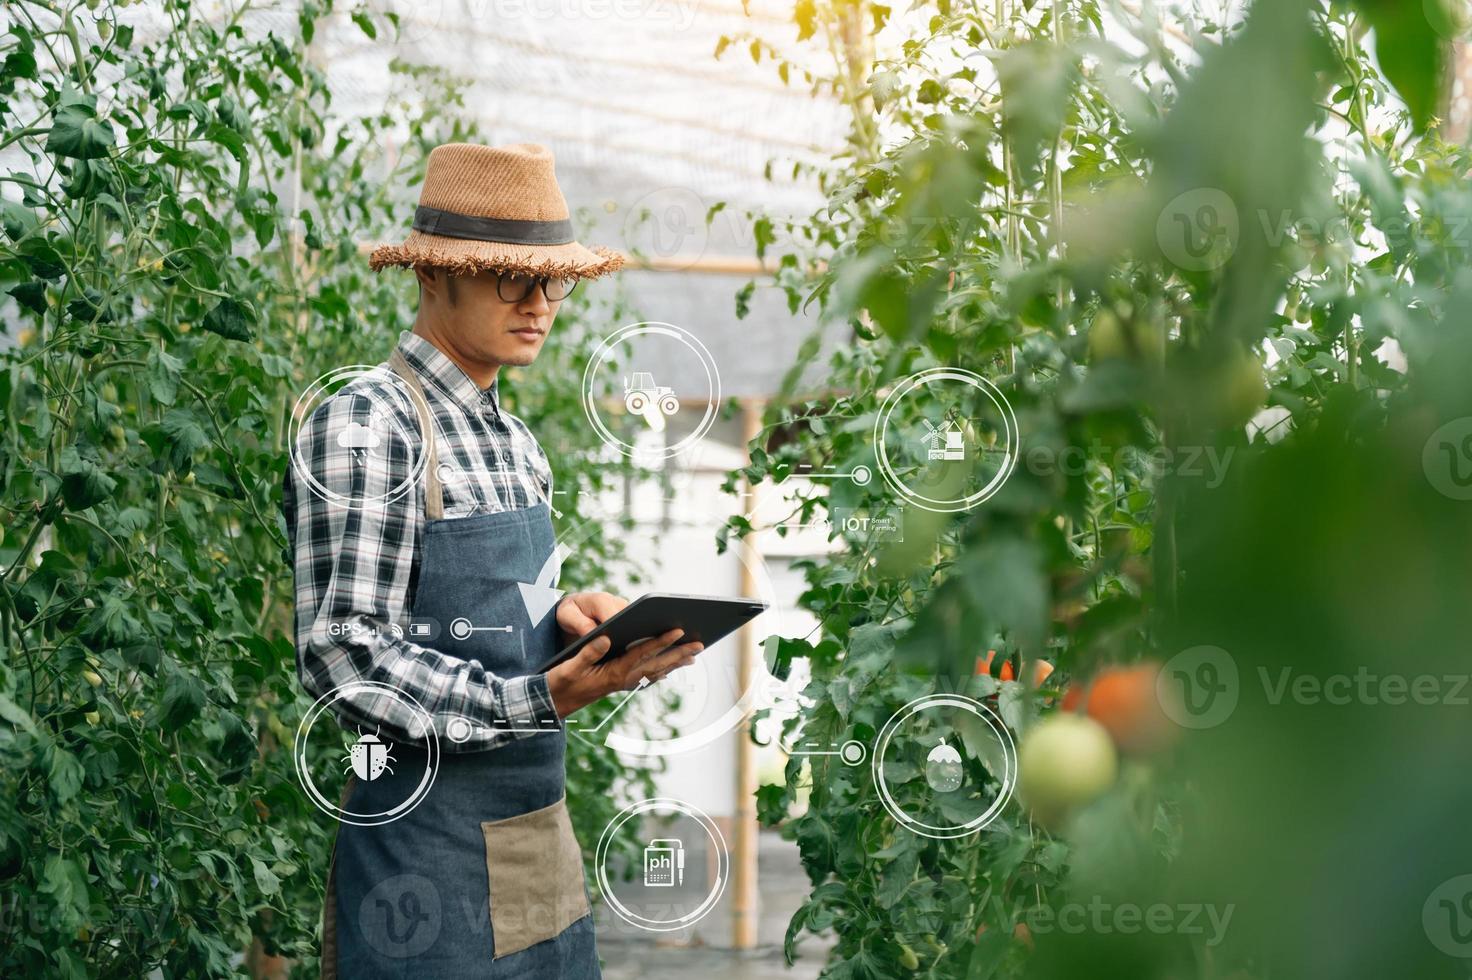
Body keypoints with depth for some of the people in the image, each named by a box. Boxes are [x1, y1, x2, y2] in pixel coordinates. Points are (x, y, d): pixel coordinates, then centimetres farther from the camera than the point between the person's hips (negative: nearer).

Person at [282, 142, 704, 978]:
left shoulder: (515, 442, 13)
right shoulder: (366, 426, -12)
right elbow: (346, 655, -18)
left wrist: (570, 619, -2)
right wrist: (539, 698, -26)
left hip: (543, 840, 8)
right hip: (432, 856, -8)